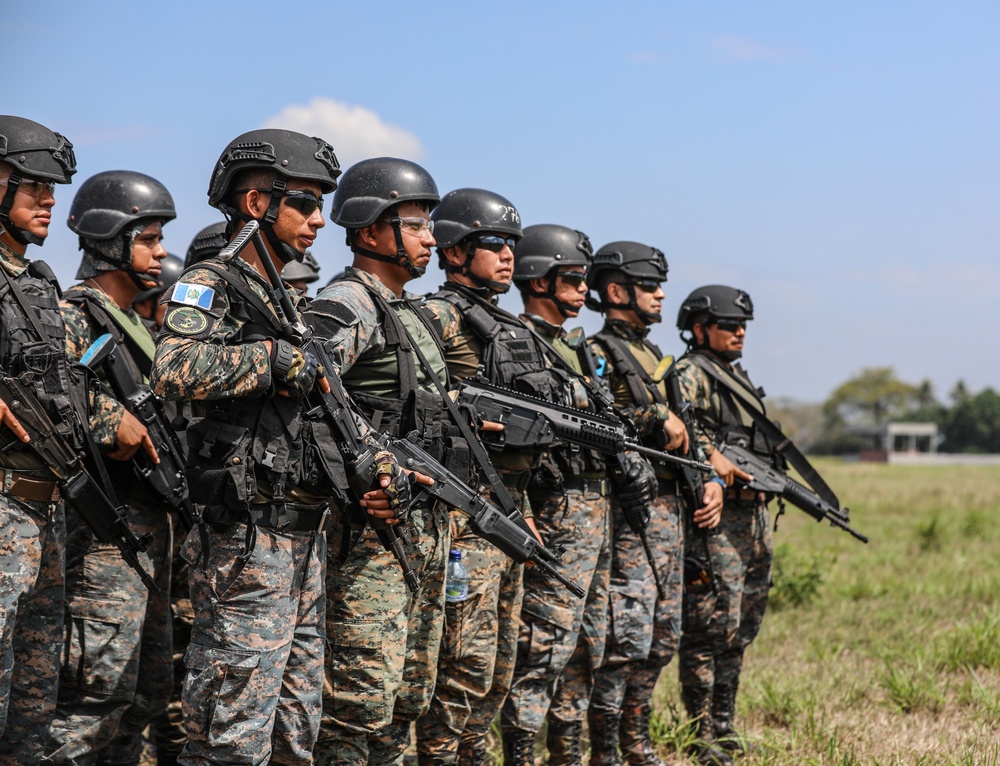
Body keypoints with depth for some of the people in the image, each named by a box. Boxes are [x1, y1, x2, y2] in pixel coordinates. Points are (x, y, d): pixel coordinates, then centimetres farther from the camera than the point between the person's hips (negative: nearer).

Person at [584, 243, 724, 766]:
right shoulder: (598, 354, -7)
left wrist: (711, 481, 11)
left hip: (668, 507, 9)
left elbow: (683, 435, 25)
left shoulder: (652, 355, 21)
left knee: (663, 638, 13)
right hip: (628, 511, -9)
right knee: (627, 638, -12)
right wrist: (658, 420, -20)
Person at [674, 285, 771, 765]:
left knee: (741, 628, 13)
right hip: (715, 516, -9)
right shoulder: (691, 373, -7)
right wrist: (709, 454, -31)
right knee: (712, 626, -10)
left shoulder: (738, 378, 21)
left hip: (754, 518, 9)